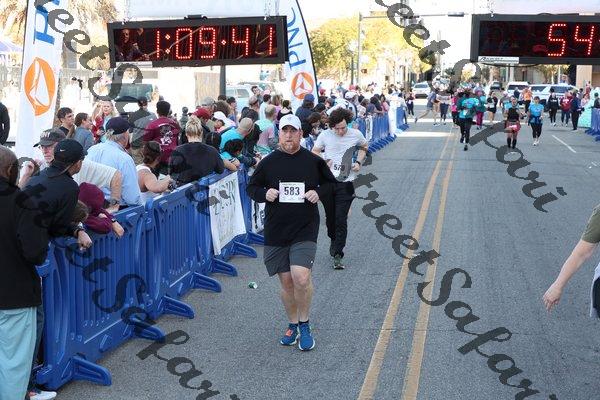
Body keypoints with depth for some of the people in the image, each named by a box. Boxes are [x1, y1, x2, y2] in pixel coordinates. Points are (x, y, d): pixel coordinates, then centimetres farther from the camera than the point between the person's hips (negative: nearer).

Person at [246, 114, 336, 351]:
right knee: (286, 282, 9)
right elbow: (251, 187, 11)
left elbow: (330, 182, 15)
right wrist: (264, 194, -10)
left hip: (305, 229, -2)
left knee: (301, 276, -19)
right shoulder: (268, 162, 2)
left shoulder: (313, 161, 2)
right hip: (276, 231, 2)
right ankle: (293, 325, 30)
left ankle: (304, 325, 4)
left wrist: (318, 193, -5)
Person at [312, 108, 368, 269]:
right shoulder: (325, 135, -3)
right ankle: (334, 241, 40)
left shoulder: (356, 134, -2)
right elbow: (314, 152, 9)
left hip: (345, 183, -1)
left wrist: (359, 162, 3)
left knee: (341, 220, -8)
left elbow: (364, 147, 19)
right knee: (330, 217, 13)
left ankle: (338, 255, -5)